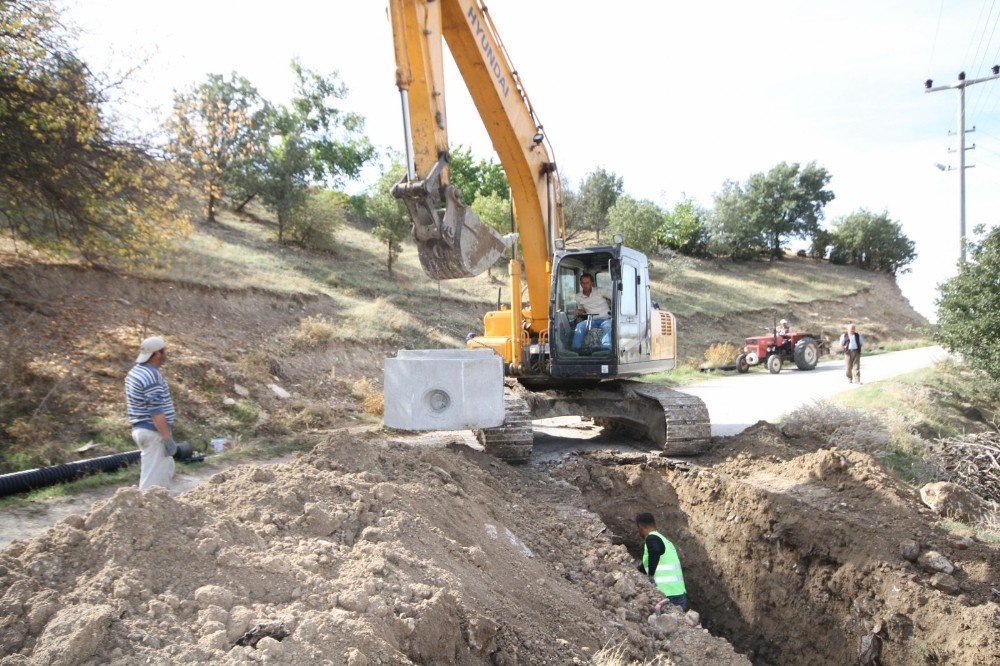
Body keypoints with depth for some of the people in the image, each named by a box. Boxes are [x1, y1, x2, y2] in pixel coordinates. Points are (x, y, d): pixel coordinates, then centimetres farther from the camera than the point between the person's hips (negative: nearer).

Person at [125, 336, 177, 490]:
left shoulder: (134, 371, 11)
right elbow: (156, 412, -23)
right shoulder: (152, 376, -20)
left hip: (140, 429, 10)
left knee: (167, 467, 21)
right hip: (154, 431, -10)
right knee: (153, 478, -3)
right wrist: (168, 438, -20)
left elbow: (129, 402, 19)